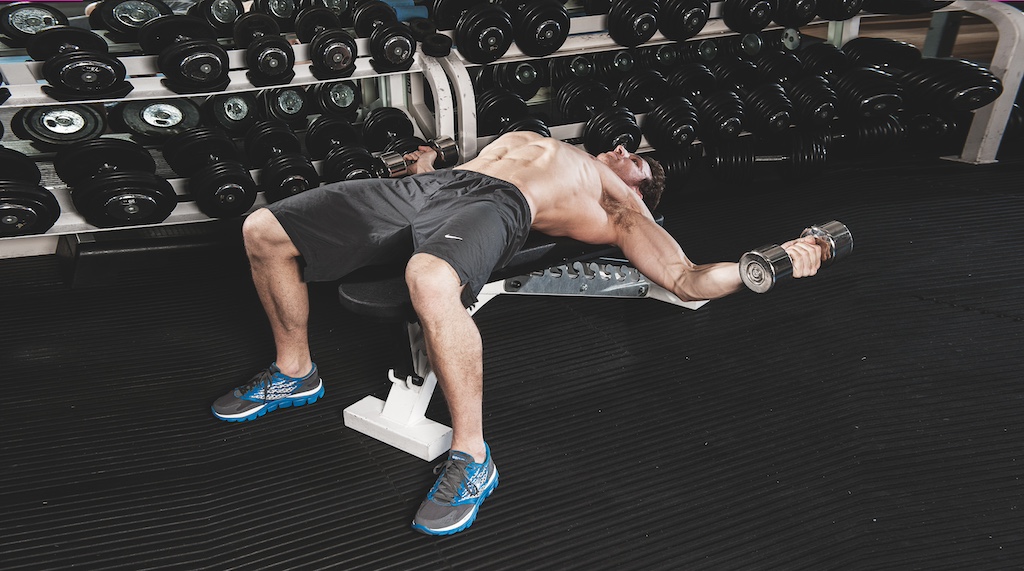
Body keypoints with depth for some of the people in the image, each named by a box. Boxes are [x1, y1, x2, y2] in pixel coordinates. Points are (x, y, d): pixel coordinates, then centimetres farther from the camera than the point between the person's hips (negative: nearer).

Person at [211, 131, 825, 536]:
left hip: (493, 205, -6)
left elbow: (688, 279, 7)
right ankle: (295, 374, 22)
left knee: (430, 282, -43)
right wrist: (427, 166, 32)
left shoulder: (619, 204, 19)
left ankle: (472, 458, -23)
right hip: (431, 184, 7)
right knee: (263, 232, 0)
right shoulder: (527, 138, 39)